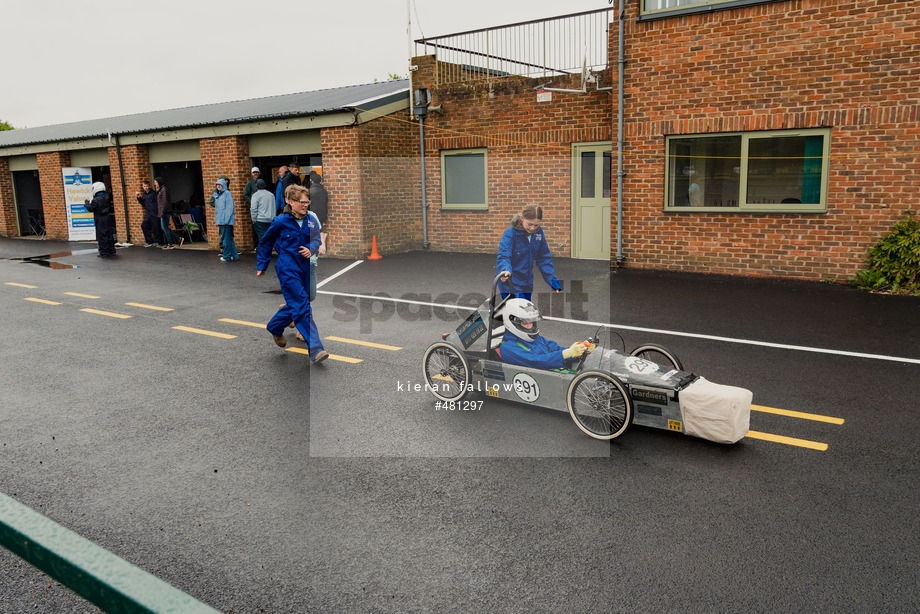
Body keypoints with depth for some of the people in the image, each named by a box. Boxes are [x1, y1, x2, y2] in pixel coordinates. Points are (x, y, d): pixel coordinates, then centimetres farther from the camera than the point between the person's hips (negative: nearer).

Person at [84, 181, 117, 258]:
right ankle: (111, 252, 14)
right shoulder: (107, 197, 3)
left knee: (102, 236, 0)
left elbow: (90, 209, -9)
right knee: (109, 235, 10)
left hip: (100, 221, -6)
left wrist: (86, 203, 10)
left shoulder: (96, 200, -16)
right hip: (107, 219, 6)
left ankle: (104, 252, 4)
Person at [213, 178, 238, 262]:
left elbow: (230, 208, -11)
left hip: (226, 220, -8)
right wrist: (216, 219, 18)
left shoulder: (227, 193, -6)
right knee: (229, 238, 10)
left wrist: (226, 219, -18)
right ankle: (234, 255, 15)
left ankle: (226, 256, 2)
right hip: (220, 220, 8)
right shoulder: (217, 195, 18)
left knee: (226, 238, -5)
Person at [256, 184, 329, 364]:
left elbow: (316, 239, 7)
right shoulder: (281, 222, -5)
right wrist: (261, 266, 11)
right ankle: (315, 349, -16)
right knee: (302, 307, -13)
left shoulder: (311, 221, 6)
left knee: (294, 304, 17)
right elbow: (266, 243, 6)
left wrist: (310, 249, -16)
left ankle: (274, 327, 46)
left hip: (305, 268, 6)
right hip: (287, 269, -6)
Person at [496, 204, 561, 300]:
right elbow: (503, 257, -27)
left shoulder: (538, 232, 0)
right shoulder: (510, 234, -16)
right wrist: (506, 270, -49)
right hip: (511, 285, -6)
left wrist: (553, 280, 6)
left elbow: (544, 258, 9)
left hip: (527, 285, 6)